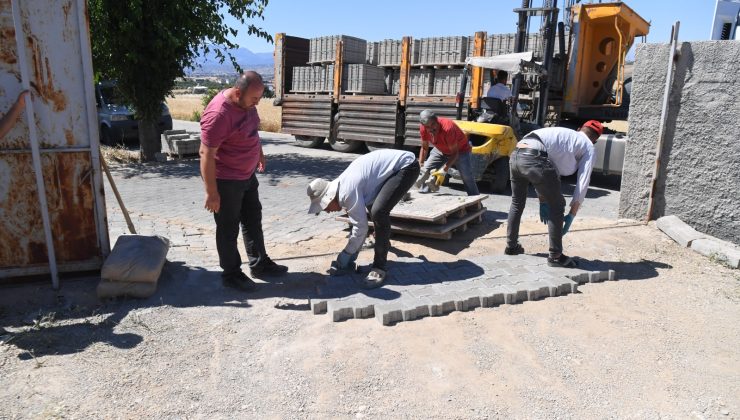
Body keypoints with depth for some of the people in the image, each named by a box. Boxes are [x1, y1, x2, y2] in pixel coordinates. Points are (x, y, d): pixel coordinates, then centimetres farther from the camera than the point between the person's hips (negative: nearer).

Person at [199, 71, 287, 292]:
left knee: (253, 220, 18)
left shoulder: (246, 102, -2)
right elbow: (206, 154, -27)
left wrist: (259, 153, 24)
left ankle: (259, 264, 34)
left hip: (247, 174, 9)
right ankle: (231, 274, 22)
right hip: (226, 180, -9)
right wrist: (211, 192, -25)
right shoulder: (218, 114, -29)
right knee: (228, 229, 6)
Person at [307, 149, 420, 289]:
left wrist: (343, 259, -7)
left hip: (406, 166, -11)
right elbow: (359, 222, 13)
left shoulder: (348, 191, -23)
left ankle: (380, 266, -10)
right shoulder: (343, 187, 5)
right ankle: (384, 243, 44)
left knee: (378, 212, -22)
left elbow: (361, 228, -18)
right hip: (395, 163, 11)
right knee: (372, 206, 22)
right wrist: (350, 257, 16)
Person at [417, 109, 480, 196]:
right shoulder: (423, 129, -22)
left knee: (468, 178, -16)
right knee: (425, 172, -2)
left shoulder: (447, 128, -39)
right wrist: (420, 166, -11)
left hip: (460, 150, -5)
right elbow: (424, 148, -4)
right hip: (440, 150, 6)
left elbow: (455, 153, -31)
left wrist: (444, 171, -37)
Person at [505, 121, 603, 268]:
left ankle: (511, 246, 40)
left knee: (517, 203, 27)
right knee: (556, 206, 11)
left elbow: (545, 170, 35)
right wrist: (571, 215, 18)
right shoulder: (589, 148, 18)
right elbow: (582, 183, 11)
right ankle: (555, 256, 18)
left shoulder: (562, 134, 37)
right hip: (534, 159, -7)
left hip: (516, 155, 7)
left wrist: (543, 202, 35)